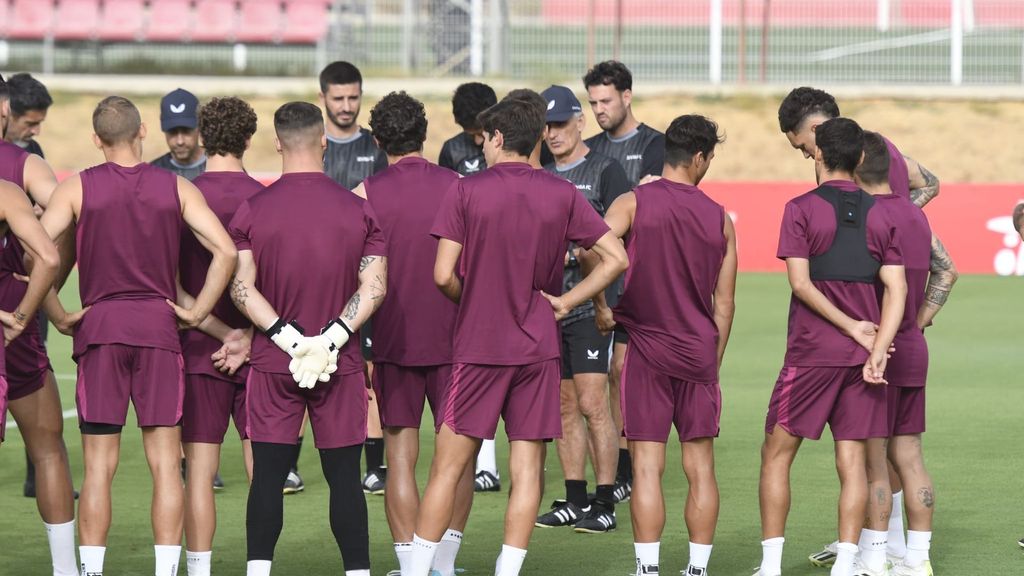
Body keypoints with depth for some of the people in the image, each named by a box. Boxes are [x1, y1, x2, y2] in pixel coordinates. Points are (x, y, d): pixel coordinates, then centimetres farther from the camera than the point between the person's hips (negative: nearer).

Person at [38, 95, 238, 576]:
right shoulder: (177, 189, 3)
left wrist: (59, 316, -1)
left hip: (98, 325, 0)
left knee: (99, 466, 3)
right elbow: (226, 251, -7)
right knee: (164, 464, 3)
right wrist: (197, 311, 0)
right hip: (159, 326, 0)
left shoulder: (77, 188, 1)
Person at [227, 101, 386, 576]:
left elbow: (240, 287, -8)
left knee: (268, 475, 2)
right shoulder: (357, 209, 0)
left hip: (272, 360, 0)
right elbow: (374, 286, -6)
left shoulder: (252, 210, -2)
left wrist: (286, 337, -10)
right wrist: (332, 337, -10)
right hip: (341, 366, 0)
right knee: (344, 475, 4)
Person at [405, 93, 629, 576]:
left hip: (478, 346, -2)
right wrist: (566, 301, 5)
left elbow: (443, 275, -9)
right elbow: (616, 257, 1)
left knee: (448, 467, 4)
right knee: (527, 469, 4)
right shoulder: (563, 195, 2)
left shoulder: (467, 191, -5)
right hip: (539, 347, 2)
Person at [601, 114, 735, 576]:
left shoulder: (633, 203, -4)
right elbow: (724, 305, 8)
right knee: (701, 467, 8)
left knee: (647, 466, -2)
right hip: (700, 351, 2)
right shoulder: (720, 219, 4)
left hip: (647, 348, -2)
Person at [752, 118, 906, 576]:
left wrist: (853, 328, -7)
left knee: (777, 453, 5)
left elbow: (801, 283, -12)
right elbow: (896, 289, -1)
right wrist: (877, 350, -8)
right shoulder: (879, 215, 7)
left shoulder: (801, 209, -4)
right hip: (863, 355, 4)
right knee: (852, 459, 4)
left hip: (811, 351, -4)